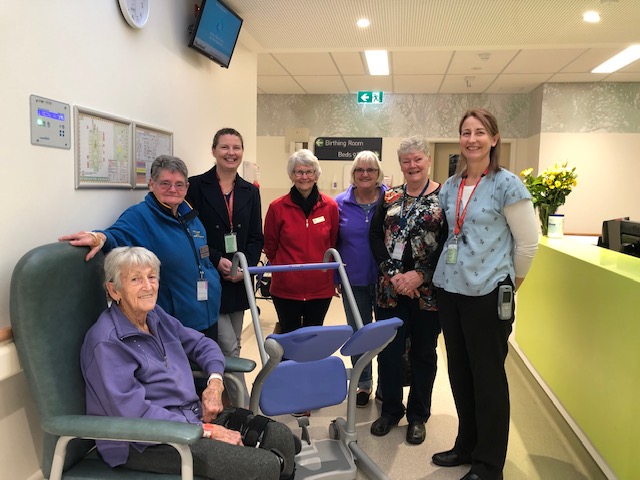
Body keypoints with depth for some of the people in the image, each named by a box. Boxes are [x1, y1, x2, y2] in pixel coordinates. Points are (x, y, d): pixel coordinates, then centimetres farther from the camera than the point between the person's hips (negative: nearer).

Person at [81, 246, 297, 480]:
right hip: (146, 442, -8)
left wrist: (215, 381, -3)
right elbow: (134, 413, -22)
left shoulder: (155, 316, 8)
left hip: (194, 414, 8)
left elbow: (202, 344, 19)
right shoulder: (106, 342, -16)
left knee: (280, 435, -9)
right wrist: (207, 430, -21)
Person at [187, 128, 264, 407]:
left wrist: (246, 266, -8)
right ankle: (244, 408, 2)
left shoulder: (250, 192, 11)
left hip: (239, 281, 5)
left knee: (231, 347, 13)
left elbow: (257, 238, 9)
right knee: (229, 348, -8)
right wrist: (216, 260, -17)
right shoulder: (197, 186, -3)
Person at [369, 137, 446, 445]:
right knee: (388, 350, 8)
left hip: (427, 290, -2)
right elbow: (375, 238, 3)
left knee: (423, 352, 10)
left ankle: (418, 415, 27)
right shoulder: (389, 197, 8)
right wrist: (393, 273, -9)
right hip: (390, 289, 3)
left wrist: (420, 275, -16)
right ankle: (390, 410, 28)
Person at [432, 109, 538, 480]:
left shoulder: (507, 184, -9)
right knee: (460, 372, 15)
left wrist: (510, 283, 3)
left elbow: (528, 242, -6)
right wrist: (451, 270, 15)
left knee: (488, 377, 5)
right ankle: (468, 445, 34)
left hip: (488, 293, -6)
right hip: (450, 288, 6)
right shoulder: (450, 186, 8)